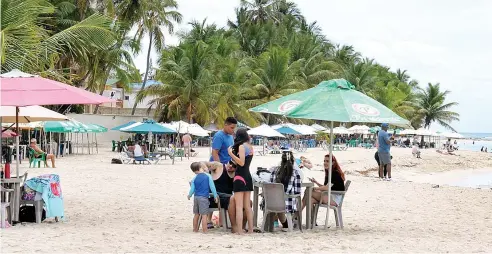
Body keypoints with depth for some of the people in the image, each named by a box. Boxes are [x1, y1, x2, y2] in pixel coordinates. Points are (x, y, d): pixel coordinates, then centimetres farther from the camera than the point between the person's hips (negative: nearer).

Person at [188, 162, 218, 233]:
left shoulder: (194, 178, 2)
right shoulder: (208, 176, -6)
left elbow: (192, 189, 5)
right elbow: (212, 187, -6)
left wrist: (189, 195, 25)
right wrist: (215, 196, 3)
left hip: (196, 197, 4)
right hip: (204, 198, -4)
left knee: (196, 214, 15)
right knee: (204, 215, -3)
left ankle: (195, 229, 23)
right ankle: (205, 230, -4)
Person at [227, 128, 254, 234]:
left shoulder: (241, 146, -11)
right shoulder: (249, 146, 13)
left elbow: (241, 163, -19)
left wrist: (231, 154, -16)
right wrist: (233, 160, 23)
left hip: (240, 177, -8)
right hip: (248, 176, 8)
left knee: (239, 206, -7)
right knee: (247, 206, 13)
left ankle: (238, 230, -10)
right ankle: (250, 229, 15)